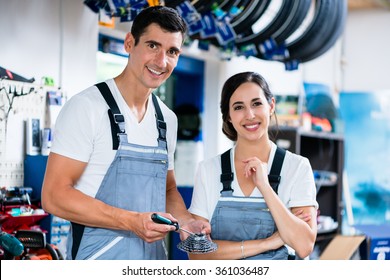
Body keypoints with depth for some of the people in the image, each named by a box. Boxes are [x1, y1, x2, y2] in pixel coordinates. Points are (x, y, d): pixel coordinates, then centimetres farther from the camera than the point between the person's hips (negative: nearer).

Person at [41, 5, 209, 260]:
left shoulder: (168, 119, 7)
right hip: (100, 257, -6)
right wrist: (132, 220, -25)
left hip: (154, 254, 6)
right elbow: (54, 196, -17)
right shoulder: (87, 107, -13)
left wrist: (186, 221, -3)